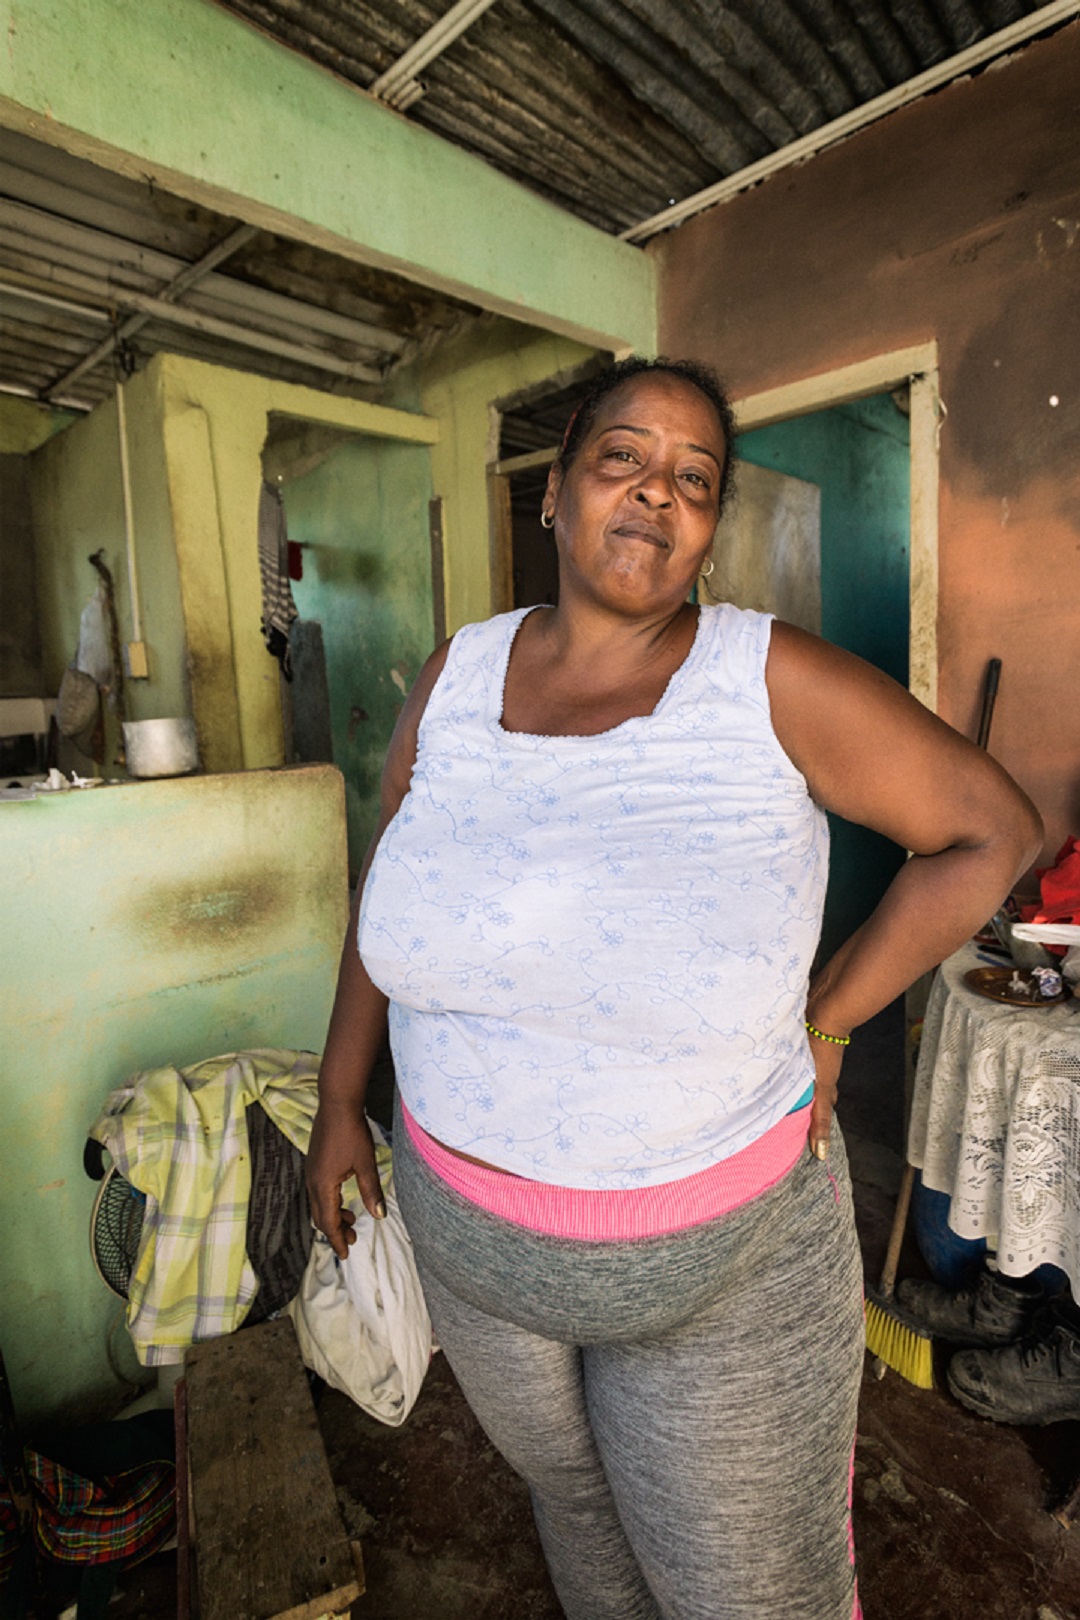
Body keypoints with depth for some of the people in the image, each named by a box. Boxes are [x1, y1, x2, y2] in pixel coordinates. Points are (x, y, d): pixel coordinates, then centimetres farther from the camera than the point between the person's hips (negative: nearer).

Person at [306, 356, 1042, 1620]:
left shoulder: (776, 684, -18)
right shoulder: (455, 679, -7)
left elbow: (992, 829, -8)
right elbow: (388, 884, 5)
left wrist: (825, 1021, -11)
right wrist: (340, 1102, 8)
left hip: (726, 1256, -3)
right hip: (472, 1232, 4)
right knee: (571, 1496, 32)